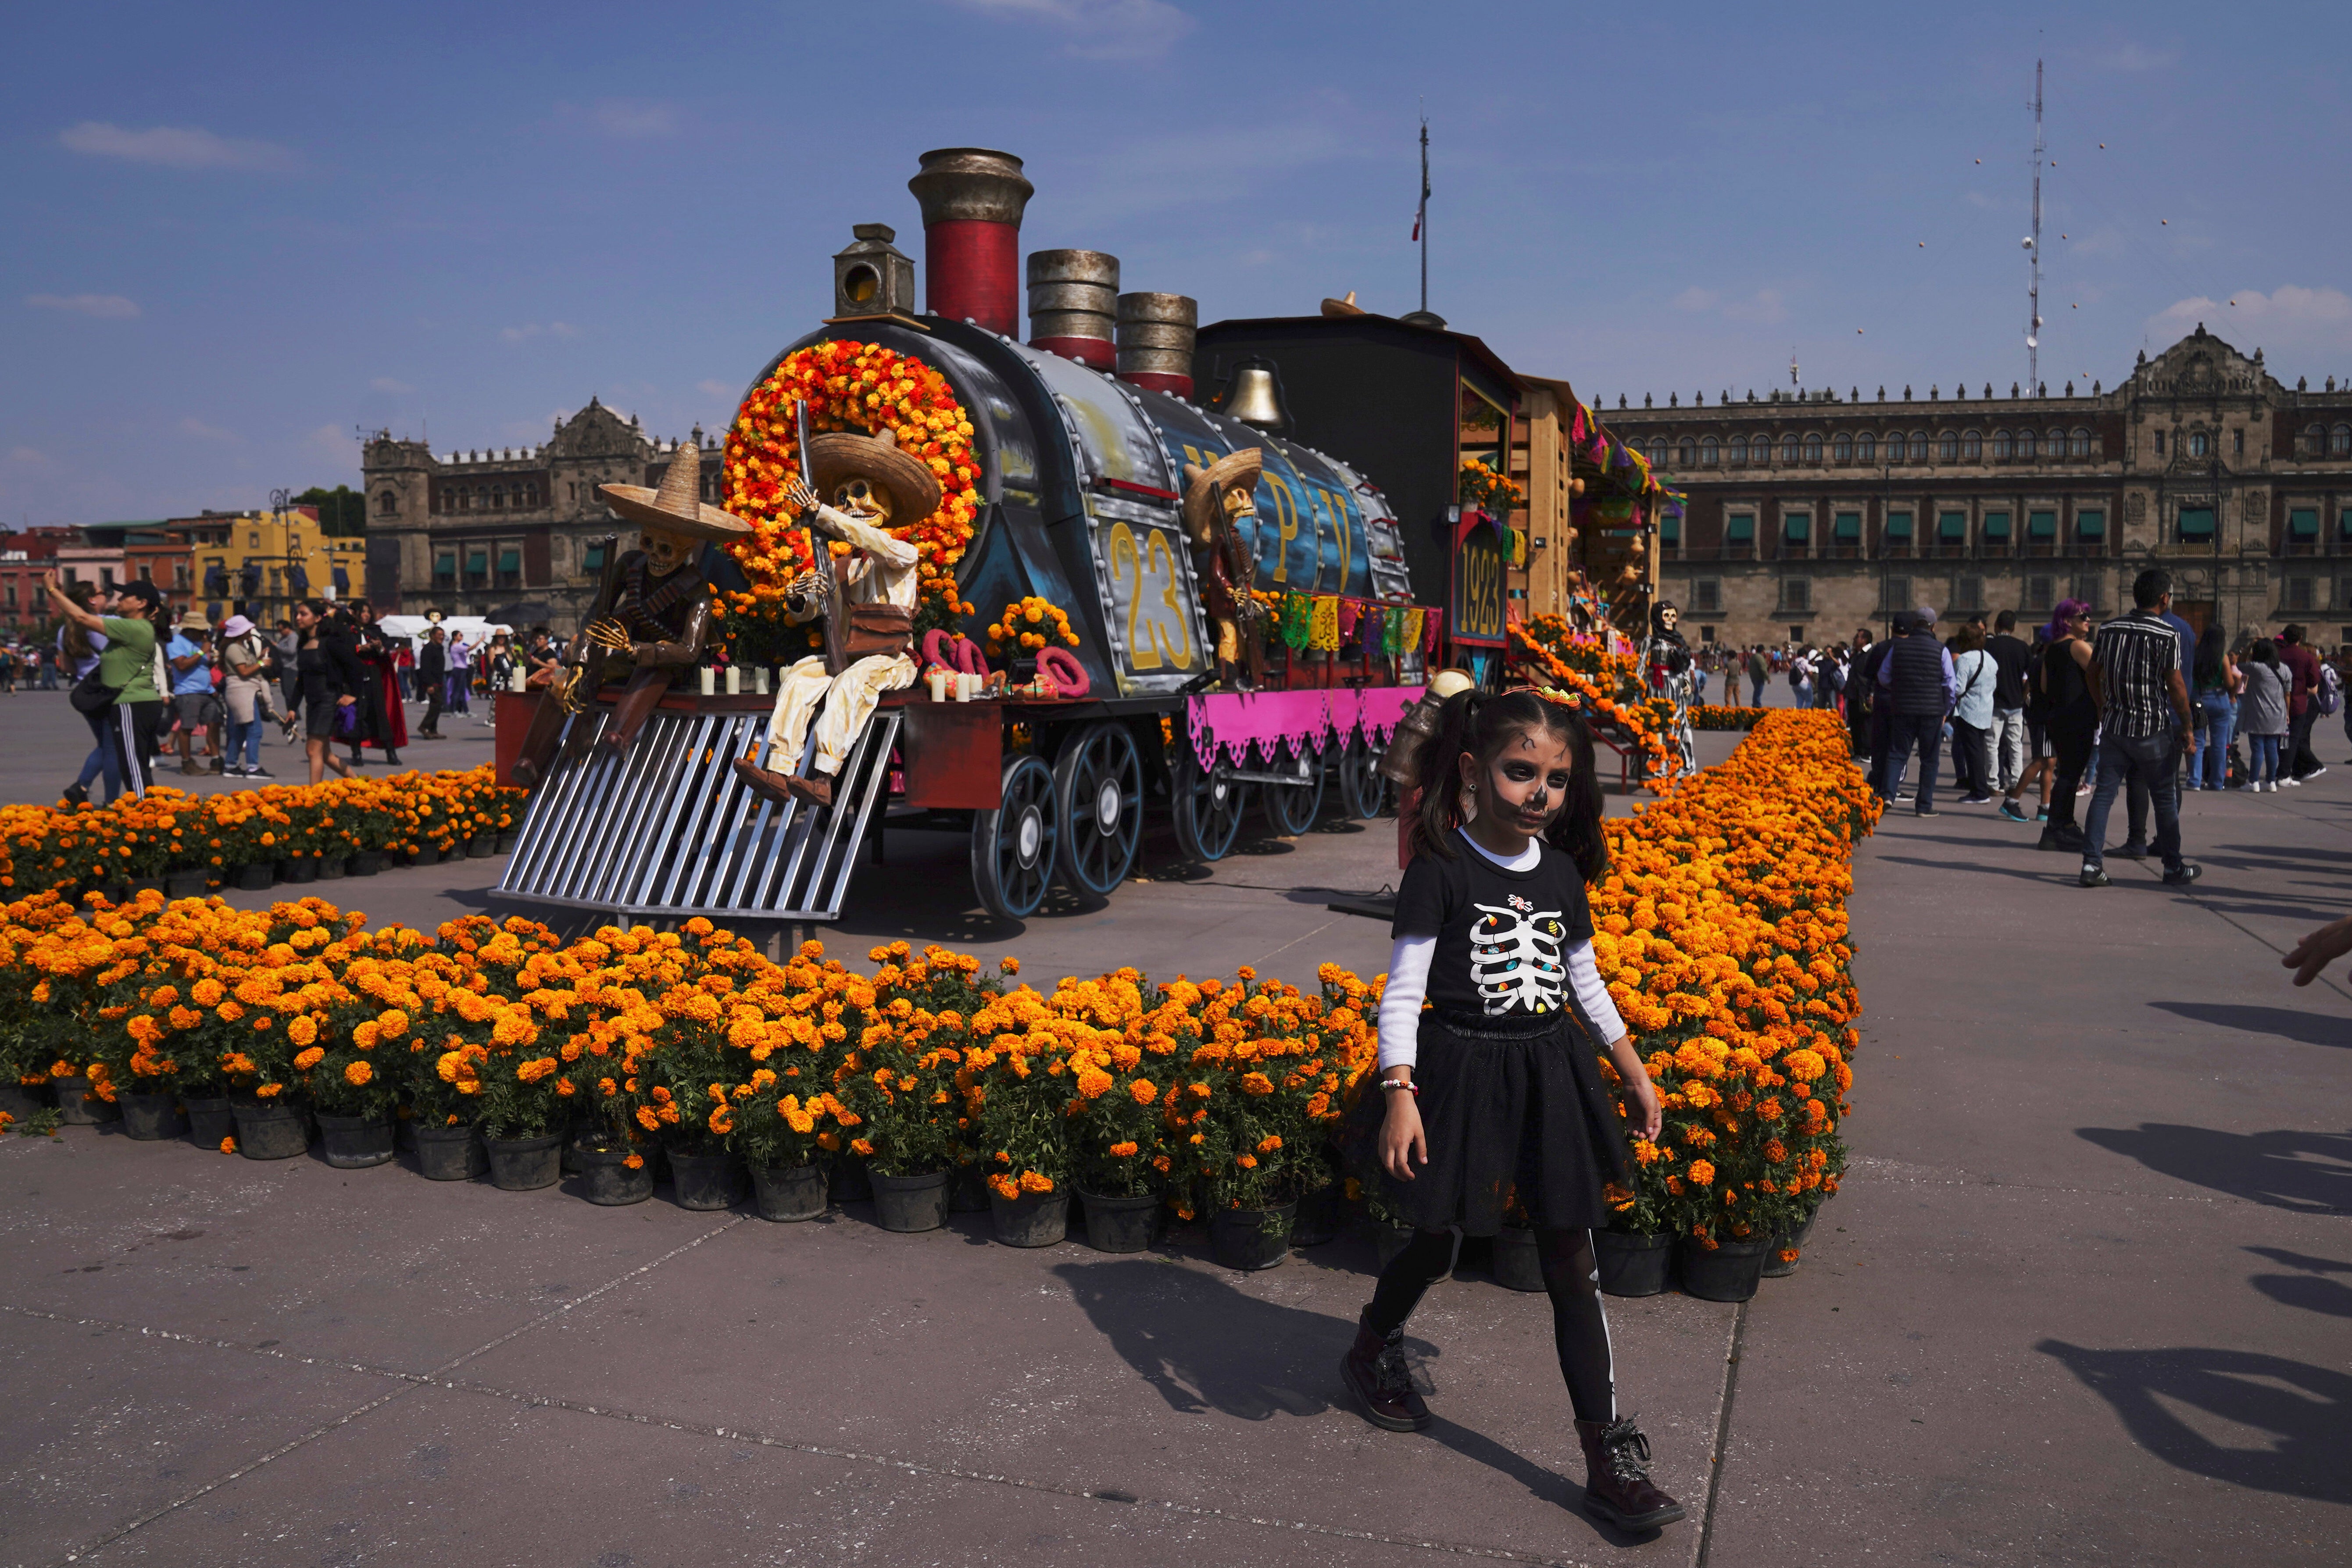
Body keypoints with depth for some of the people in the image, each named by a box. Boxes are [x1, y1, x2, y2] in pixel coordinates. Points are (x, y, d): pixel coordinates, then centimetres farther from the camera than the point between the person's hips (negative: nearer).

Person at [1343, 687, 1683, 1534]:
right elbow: (1402, 993, -15)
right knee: (1436, 1241, 13)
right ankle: (1371, 1352, 44)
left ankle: (1610, 1457, 10)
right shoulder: (1441, 871, -13)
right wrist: (1399, 1094, -25)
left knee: (1572, 1265, 5)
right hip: (1461, 1073, -4)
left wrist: (1635, 1073, 19)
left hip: (1550, 1075, 4)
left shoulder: (1561, 871, 4)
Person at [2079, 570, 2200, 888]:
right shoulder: (2167, 635, -11)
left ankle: (2092, 863, -3)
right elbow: (2176, 685, -11)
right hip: (2153, 730, -4)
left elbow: (2093, 673, 12)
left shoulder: (2109, 629, 5)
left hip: (2113, 727, 4)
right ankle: (2174, 867, 18)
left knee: (2104, 793, 4)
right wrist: (2187, 728, -2)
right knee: (2165, 798, 8)